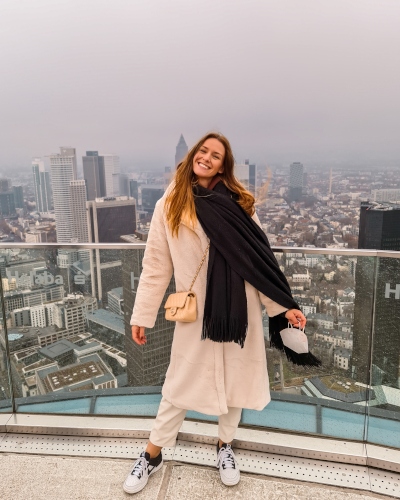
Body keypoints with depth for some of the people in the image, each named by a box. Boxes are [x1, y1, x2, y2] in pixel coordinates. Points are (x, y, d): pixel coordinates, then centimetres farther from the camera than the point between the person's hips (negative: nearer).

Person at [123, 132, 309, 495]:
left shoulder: (238, 203, 1)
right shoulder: (170, 206, -1)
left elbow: (259, 259, 0)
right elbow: (156, 266, 0)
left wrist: (283, 306, -2)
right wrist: (142, 315, 0)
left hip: (239, 309, 2)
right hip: (195, 311, -1)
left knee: (236, 379, 16)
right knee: (182, 384, 10)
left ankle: (225, 445, 42)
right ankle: (152, 455, 33)